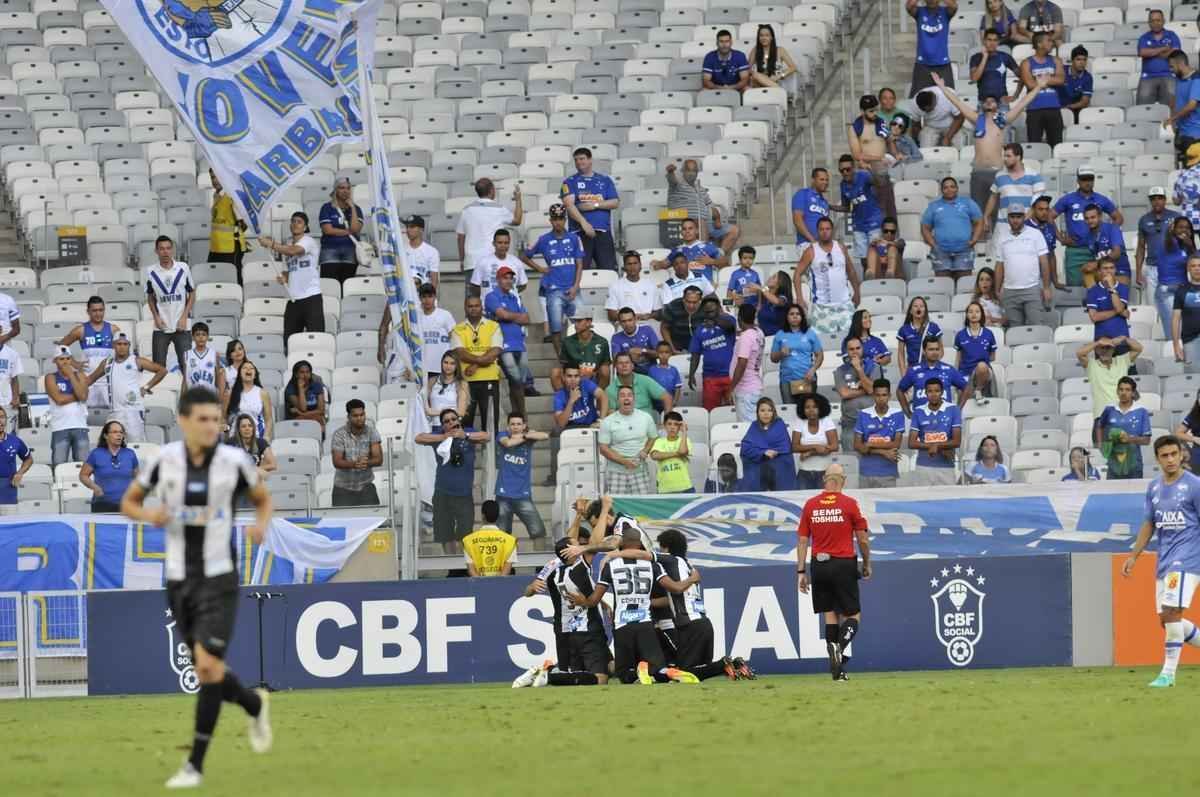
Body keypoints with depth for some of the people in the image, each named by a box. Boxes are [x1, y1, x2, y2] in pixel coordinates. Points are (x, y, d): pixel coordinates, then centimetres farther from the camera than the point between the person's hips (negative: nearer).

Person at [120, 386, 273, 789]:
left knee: (208, 666, -15)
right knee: (206, 669, 10)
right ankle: (255, 704, 43)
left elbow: (263, 500, 9)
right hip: (179, 578, 3)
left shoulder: (234, 461, -8)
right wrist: (148, 515, -16)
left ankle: (195, 764, -7)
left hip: (219, 578, -3)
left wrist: (261, 525, -13)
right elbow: (128, 502, 7)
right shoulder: (165, 459, -5)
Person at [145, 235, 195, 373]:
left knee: (185, 364, -3)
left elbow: (192, 294, 5)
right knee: (158, 366, 0)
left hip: (181, 326, -1)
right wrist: (156, 317, -2)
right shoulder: (151, 272, 0)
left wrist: (184, 317, -5)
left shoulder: (183, 268, -2)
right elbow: (150, 297, 12)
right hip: (161, 327, 1)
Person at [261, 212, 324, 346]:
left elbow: (293, 251, -25)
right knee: (289, 339, 3)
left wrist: (271, 244, -25)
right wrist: (283, 278, 4)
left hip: (311, 297, -7)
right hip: (293, 299, 7)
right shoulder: (287, 246, 17)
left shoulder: (308, 241, -5)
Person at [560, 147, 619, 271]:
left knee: (609, 269, -4)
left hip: (603, 232, 2)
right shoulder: (570, 182, 9)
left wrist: (595, 205, -8)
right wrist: (584, 223, -21)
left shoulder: (605, 180, 16)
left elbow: (615, 203, 8)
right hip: (580, 232, -2)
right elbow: (569, 204, -7)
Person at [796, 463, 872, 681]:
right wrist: (866, 565, 13)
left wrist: (801, 571, 7)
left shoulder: (810, 505, 4)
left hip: (819, 565, 3)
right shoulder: (849, 504, -5)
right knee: (853, 614, 6)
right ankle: (840, 647, -22)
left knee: (830, 614, 10)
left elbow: (802, 541, 4)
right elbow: (863, 539, -2)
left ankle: (836, 669, 6)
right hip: (844, 564, -3)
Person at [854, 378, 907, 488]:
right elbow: (857, 446, -1)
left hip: (888, 473, -1)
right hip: (867, 472, 1)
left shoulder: (897, 415, 2)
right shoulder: (863, 415, 3)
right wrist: (883, 452, -9)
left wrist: (871, 445, -9)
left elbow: (897, 444, -4)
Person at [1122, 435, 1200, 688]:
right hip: (1164, 560, 7)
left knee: (1171, 613, -16)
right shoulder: (1154, 487, 13)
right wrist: (1133, 556, 16)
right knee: (1166, 620, 6)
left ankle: (1168, 673, -13)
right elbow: (1149, 524, 21)